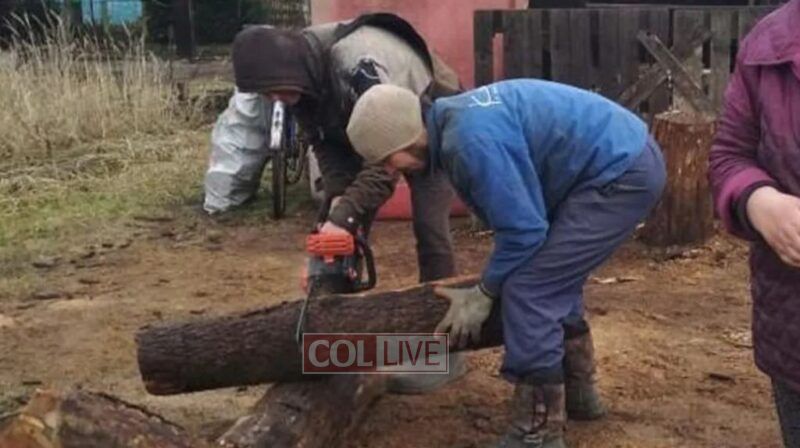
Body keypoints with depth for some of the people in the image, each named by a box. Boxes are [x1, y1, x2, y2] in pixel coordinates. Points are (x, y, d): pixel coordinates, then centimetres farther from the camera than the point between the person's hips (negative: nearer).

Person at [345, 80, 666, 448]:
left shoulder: (471, 140, -23)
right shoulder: (455, 118, 9)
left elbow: (522, 229, -20)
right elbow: (515, 212, 19)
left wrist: (484, 293, -6)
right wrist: (494, 279, 22)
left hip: (620, 175, -11)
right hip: (628, 158, 11)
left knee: (527, 290, -11)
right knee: (552, 281, 21)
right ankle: (577, 392, 35)